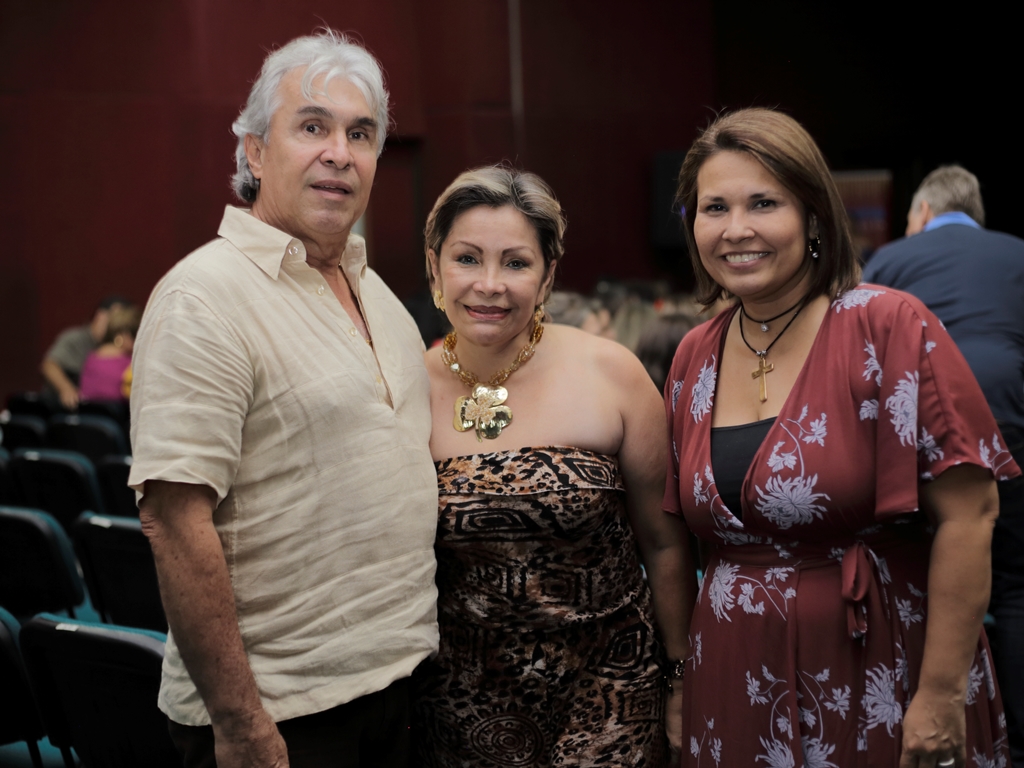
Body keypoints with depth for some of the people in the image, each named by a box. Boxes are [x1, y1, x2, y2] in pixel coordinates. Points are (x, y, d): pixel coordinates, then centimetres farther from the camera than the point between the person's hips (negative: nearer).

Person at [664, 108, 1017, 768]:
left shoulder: (887, 327, -12)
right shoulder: (695, 356, 4)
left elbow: (968, 514, -16)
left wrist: (942, 693, -17)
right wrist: (680, 681, 10)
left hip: (878, 687, -4)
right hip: (736, 691, 5)